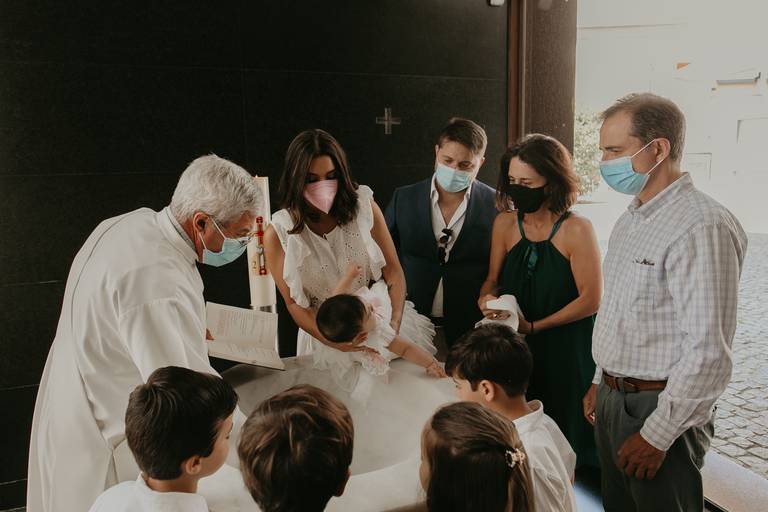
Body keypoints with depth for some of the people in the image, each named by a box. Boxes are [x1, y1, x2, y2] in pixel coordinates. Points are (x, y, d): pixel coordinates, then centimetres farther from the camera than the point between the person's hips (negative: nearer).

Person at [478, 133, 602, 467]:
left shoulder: (577, 230, -15)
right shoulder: (505, 224, -2)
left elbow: (591, 299, -14)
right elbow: (493, 279, 7)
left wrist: (533, 326, -13)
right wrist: (487, 299, -15)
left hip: (566, 351, -3)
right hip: (516, 350, 4)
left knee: (561, 434, 12)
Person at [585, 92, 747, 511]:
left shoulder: (702, 227, -21)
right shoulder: (629, 221, 8)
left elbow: (708, 353, -24)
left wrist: (657, 435, -19)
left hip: (660, 408, -8)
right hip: (612, 398, 8)